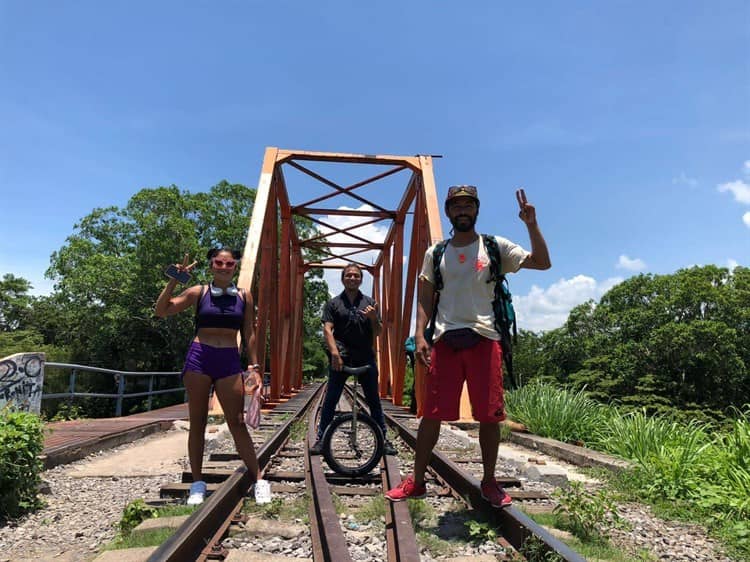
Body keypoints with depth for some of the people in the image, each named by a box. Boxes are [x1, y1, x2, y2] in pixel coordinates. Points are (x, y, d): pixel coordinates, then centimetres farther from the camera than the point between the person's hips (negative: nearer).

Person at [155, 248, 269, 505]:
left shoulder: (244, 296, 6)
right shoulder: (199, 292, 3)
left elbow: (249, 334, 8)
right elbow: (161, 311, -2)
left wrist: (254, 366, 3)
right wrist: (174, 281, -11)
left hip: (229, 360, 0)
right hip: (199, 357, 0)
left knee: (237, 423, 0)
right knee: (197, 422, 7)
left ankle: (259, 480, 8)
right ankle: (197, 483, 18)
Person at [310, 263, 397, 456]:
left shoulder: (369, 303, 10)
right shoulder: (333, 303, 6)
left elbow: (378, 332, 9)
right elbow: (327, 329, -5)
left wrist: (374, 318, -13)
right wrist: (335, 353, -20)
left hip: (366, 358, 2)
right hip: (340, 358, -1)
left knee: (374, 400, 6)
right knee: (330, 400, 0)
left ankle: (383, 439, 15)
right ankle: (321, 439, 8)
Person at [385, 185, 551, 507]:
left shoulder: (495, 247, 8)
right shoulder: (435, 253, 13)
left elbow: (543, 263, 1)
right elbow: (425, 298, 10)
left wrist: (531, 224, -9)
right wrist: (420, 335, -2)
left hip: (483, 339, -1)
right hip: (445, 340, 1)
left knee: (489, 415, 4)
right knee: (432, 413, 2)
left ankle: (489, 482, 22)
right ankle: (417, 481, 14)